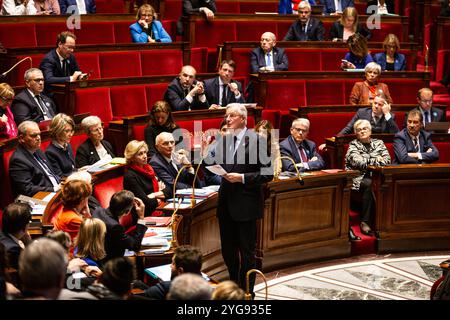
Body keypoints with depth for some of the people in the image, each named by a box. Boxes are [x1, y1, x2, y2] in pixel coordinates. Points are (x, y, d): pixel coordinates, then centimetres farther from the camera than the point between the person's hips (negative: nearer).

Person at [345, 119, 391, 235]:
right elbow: (357, 162, -11)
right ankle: (364, 222, -31)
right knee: (369, 184, -37)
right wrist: (375, 160, -1)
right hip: (358, 178, -3)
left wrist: (367, 161, -6)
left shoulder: (378, 143, 18)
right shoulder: (353, 145, 7)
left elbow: (387, 160, 4)